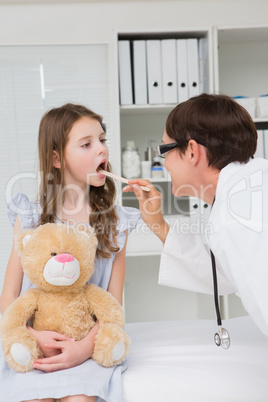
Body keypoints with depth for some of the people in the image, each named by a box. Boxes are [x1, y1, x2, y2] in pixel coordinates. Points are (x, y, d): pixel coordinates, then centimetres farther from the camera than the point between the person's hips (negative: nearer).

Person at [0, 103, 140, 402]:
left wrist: (86, 346, -16)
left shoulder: (114, 221, 3)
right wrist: (31, 335, -15)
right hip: (34, 344, 1)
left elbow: (114, 302, 1)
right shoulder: (31, 218, 2)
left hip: (87, 344, 0)